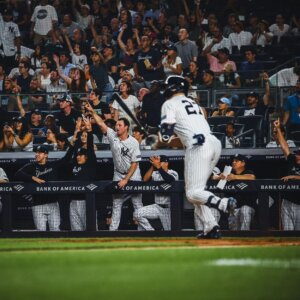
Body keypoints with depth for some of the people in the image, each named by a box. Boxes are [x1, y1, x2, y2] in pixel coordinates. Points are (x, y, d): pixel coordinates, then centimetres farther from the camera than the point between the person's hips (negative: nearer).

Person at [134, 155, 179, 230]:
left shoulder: (173, 173, -6)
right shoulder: (155, 173, 6)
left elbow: (169, 180, -30)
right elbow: (145, 179, -12)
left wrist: (158, 167, -33)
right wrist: (153, 166, -20)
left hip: (169, 208, -4)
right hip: (157, 207, 4)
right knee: (138, 214, -16)